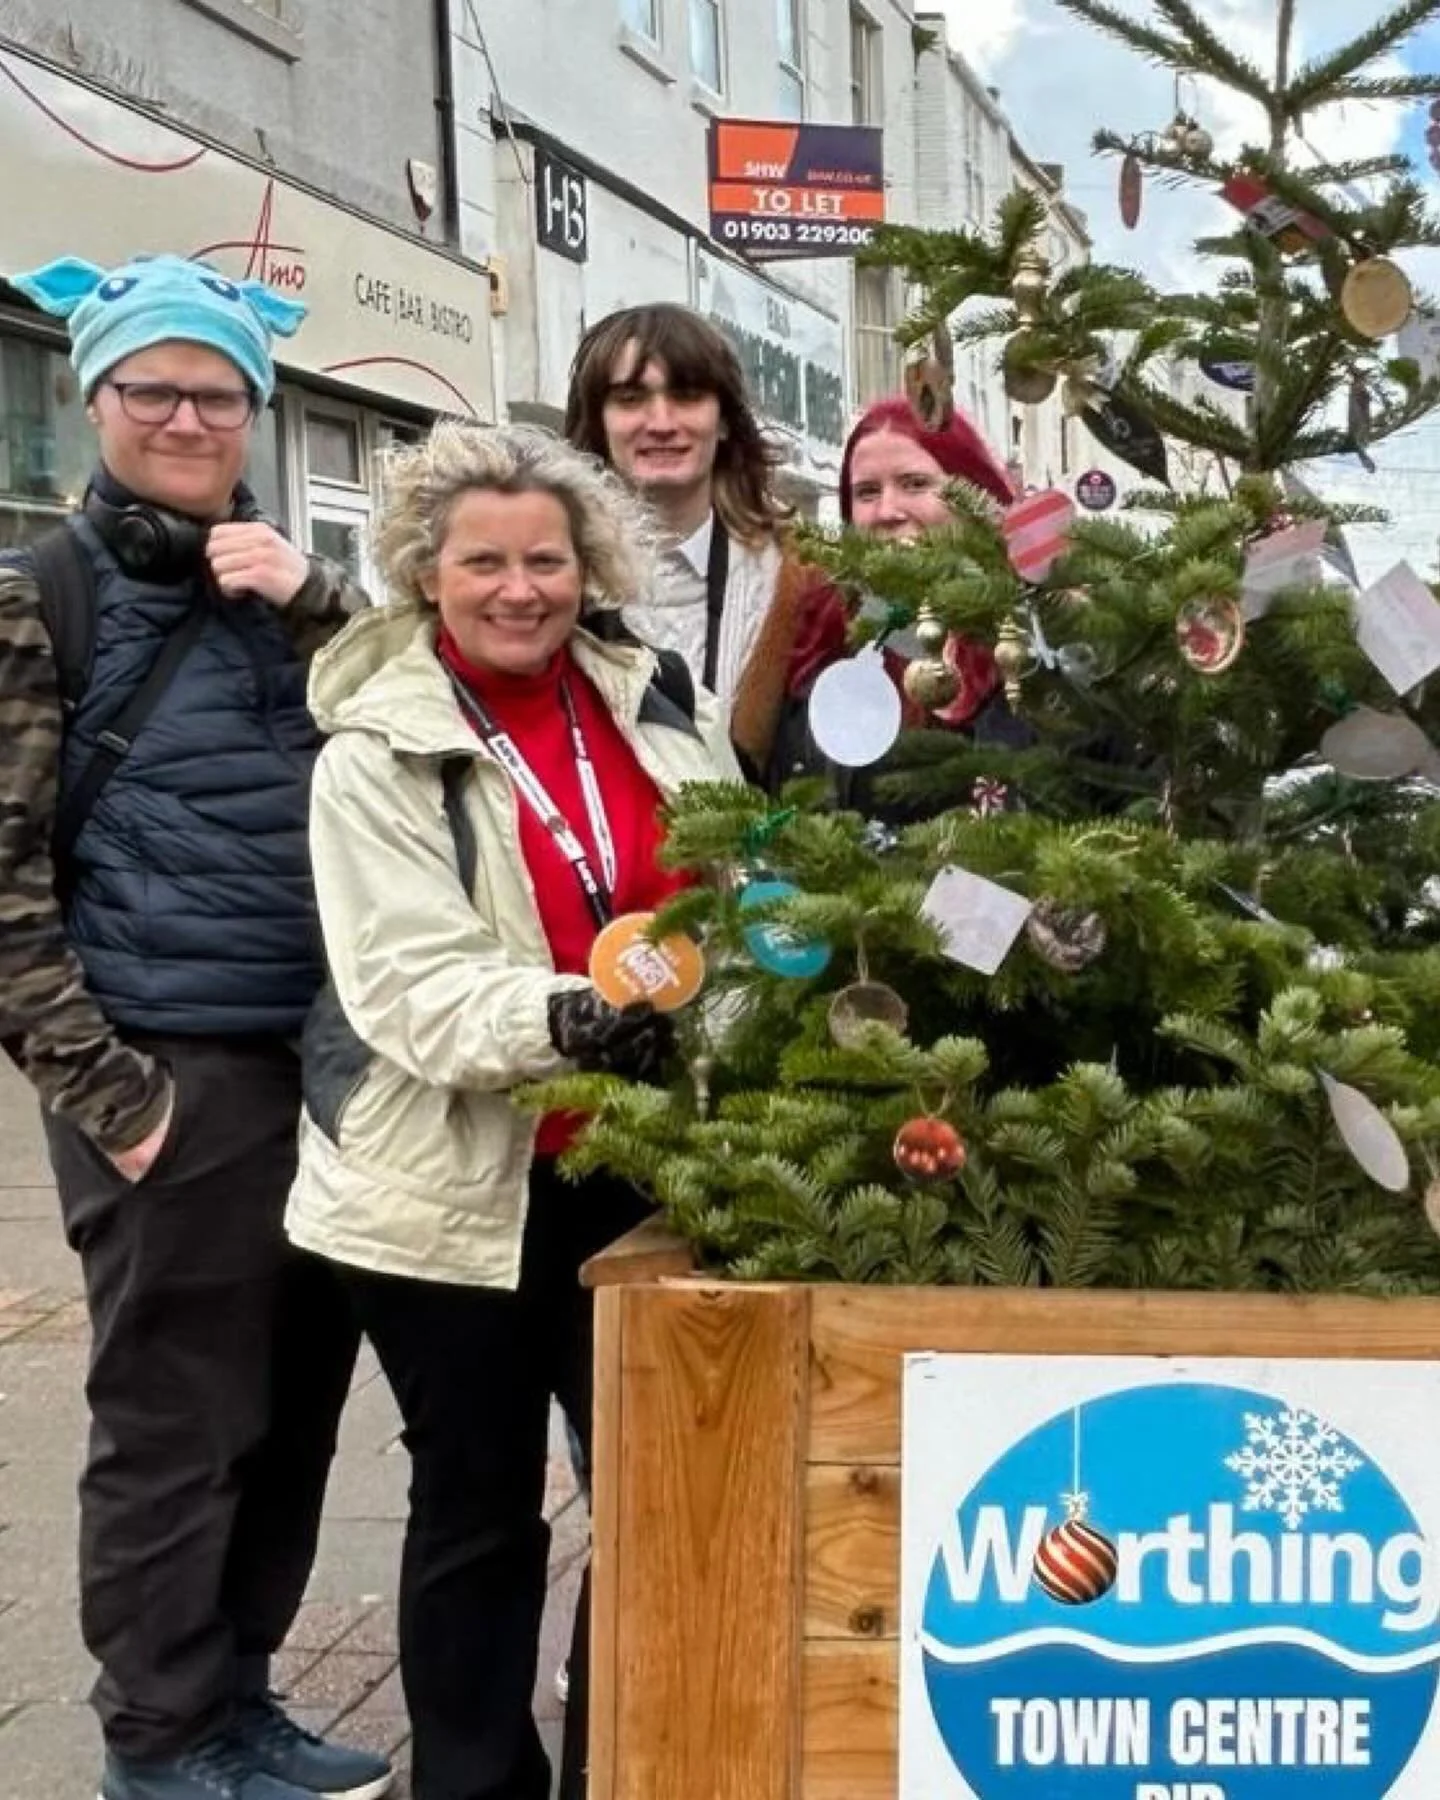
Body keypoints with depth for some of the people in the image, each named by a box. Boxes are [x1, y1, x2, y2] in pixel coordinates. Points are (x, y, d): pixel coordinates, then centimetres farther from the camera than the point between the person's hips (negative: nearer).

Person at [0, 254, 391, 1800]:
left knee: (297, 1400, 13)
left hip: (328, 1058, 6)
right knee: (175, 1416, 4)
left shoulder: (283, 586, 14)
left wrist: (316, 608, -8)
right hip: (172, 1077, -5)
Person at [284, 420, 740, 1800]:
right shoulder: (375, 754, -8)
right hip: (455, 1186, -3)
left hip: (639, 1161, 4)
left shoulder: (651, 699, 4)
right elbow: (413, 985, -18)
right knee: (479, 1506, 11)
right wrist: (565, 1019, -35)